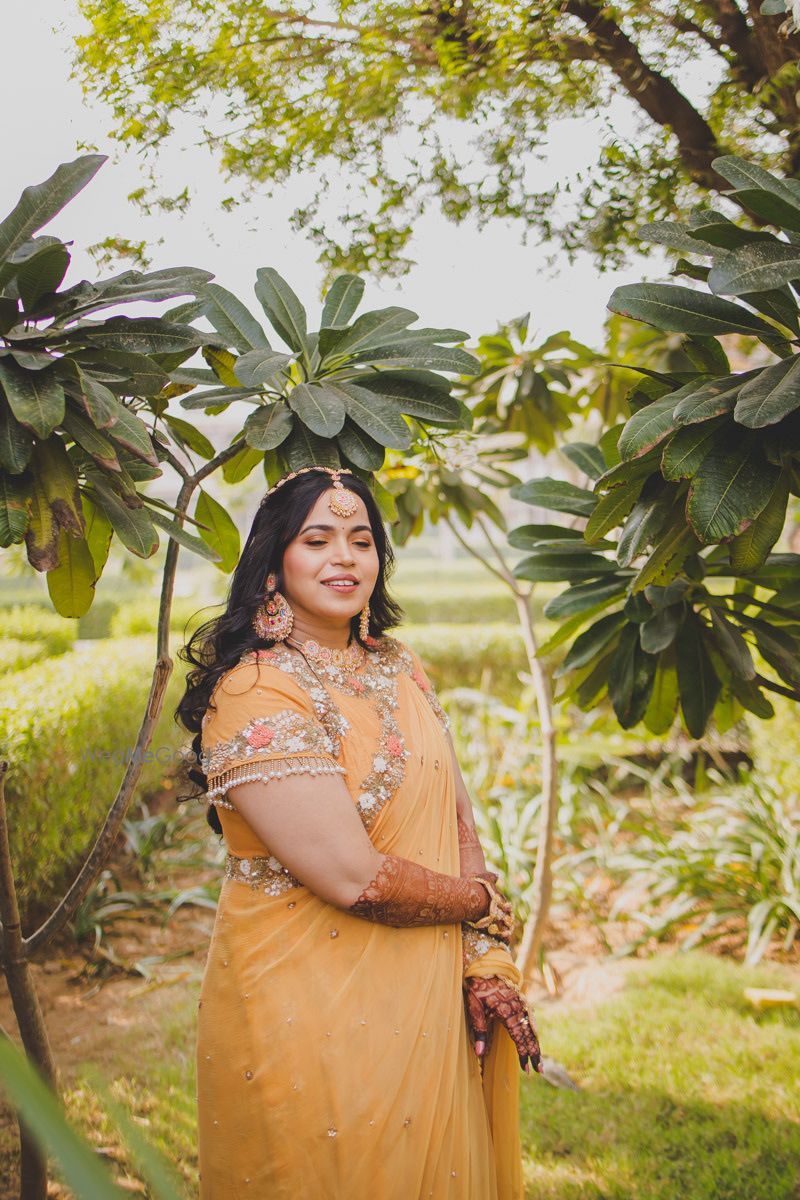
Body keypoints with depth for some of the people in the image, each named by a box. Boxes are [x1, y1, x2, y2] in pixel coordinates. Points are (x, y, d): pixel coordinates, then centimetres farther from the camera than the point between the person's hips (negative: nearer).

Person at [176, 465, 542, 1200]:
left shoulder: (399, 669, 6)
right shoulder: (253, 694, -18)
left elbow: (457, 817, 5)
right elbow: (355, 878, -23)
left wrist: (486, 963, -5)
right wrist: (482, 904, -8)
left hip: (432, 1000, 7)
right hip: (314, 1011, -7)